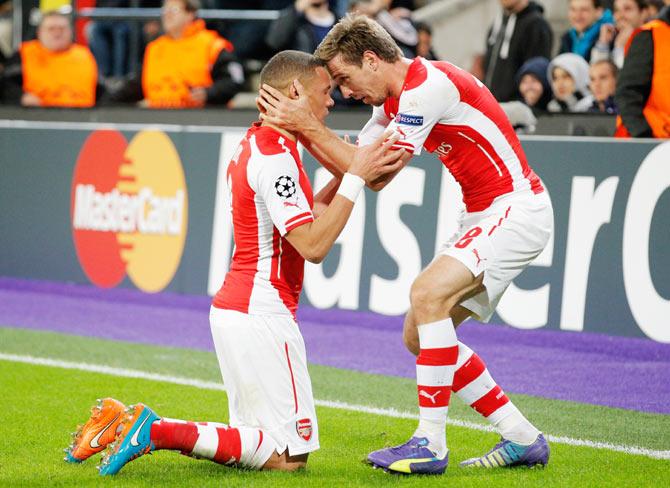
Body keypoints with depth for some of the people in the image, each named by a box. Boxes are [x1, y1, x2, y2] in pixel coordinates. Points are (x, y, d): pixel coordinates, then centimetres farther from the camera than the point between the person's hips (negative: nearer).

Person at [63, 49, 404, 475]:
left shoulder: (256, 147, 14)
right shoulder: (274, 159, -16)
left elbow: (302, 220, 21)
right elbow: (313, 245, -22)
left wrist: (349, 174, 11)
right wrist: (355, 178, -17)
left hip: (234, 307, 10)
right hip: (261, 313, -10)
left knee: (262, 445, 15)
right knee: (289, 455, -7)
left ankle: (129, 425, 7)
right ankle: (157, 432, -13)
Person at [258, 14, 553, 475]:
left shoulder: (427, 87, -20)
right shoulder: (395, 100, 11)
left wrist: (309, 125, -18)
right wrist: (303, 130, -1)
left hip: (517, 208, -10)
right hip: (484, 216, 10)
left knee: (428, 292, -27)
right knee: (419, 335, 6)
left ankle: (431, 444, -23)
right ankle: (522, 439, 12)